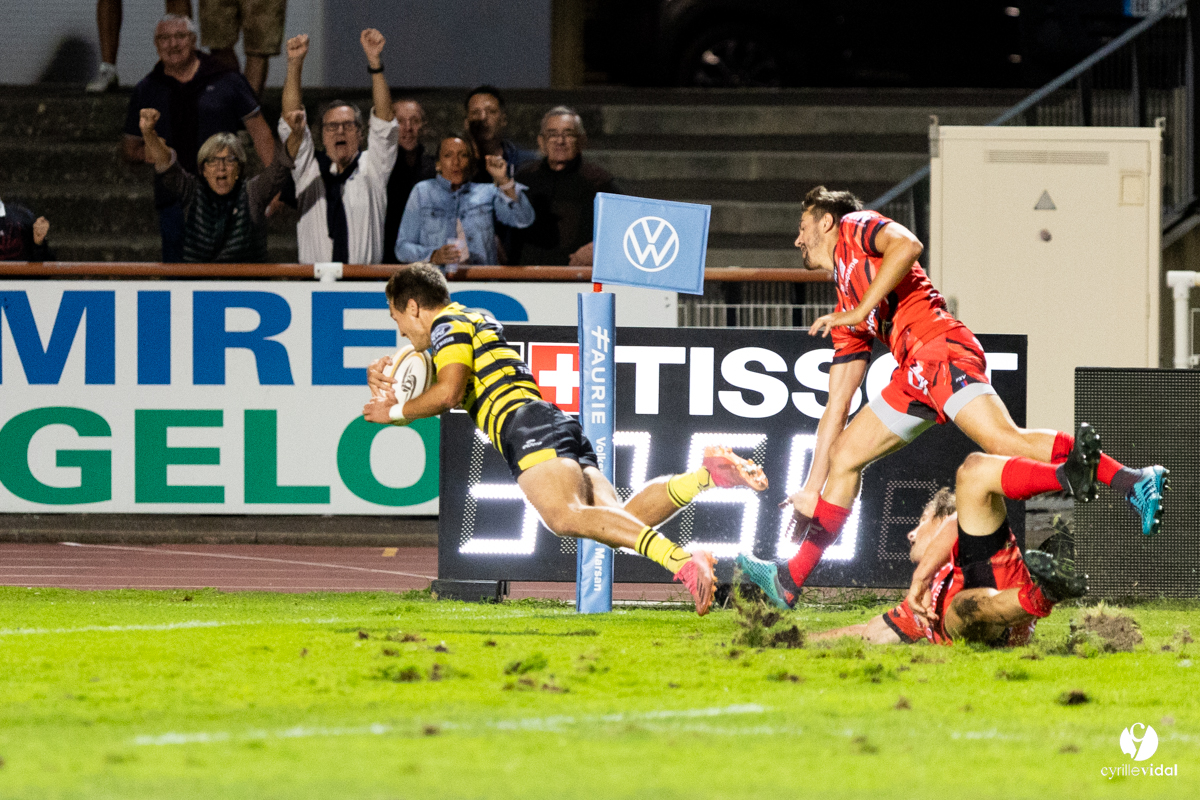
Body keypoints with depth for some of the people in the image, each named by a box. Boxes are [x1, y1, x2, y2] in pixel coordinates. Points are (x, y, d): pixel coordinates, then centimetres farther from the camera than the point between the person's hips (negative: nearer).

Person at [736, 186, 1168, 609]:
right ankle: (789, 580, 19)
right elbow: (836, 408, 30)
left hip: (938, 348, -9)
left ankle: (1134, 483, -37)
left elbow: (907, 244, -13)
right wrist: (811, 490, 28)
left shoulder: (855, 228, 11)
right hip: (913, 375, 9)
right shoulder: (844, 315, 31)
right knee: (843, 456, 14)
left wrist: (859, 311, -11)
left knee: (1004, 441, -27)